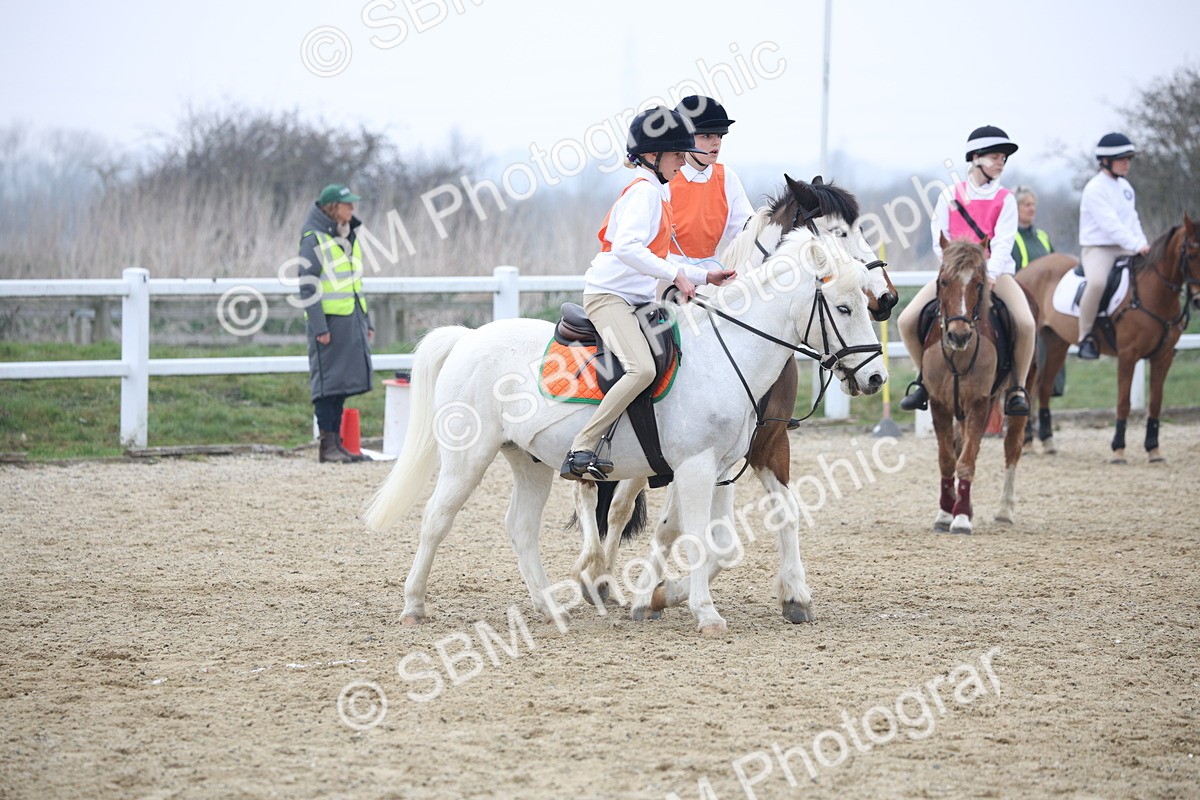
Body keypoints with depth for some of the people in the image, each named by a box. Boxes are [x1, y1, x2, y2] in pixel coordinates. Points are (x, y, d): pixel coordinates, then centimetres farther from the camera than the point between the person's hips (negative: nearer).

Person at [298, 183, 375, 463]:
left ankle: (337, 442, 15)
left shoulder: (350, 237, 14)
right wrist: (319, 327, -17)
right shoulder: (314, 240, -11)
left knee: (343, 382, 9)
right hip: (329, 321, -8)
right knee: (328, 382, -5)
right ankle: (327, 445, -1)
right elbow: (307, 287, -13)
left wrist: (366, 321, 18)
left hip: (352, 320, 8)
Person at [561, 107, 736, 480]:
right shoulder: (644, 191, -10)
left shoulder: (657, 193, 20)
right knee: (642, 368, -31)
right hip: (609, 295, -11)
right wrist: (676, 274, -22)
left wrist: (705, 276, 20)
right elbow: (627, 247, -25)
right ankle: (581, 451, -30)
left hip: (636, 300, 11)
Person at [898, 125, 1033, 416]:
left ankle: (1017, 389, -10)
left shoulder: (1005, 199, 3)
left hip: (995, 273, -1)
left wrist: (989, 275, -26)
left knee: (1025, 323, -28)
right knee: (907, 321, -15)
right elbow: (940, 242, 0)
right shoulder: (950, 197, 5)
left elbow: (1003, 242, -10)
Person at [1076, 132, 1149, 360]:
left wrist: (1143, 244, 2)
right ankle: (1085, 337, -23)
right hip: (1098, 248, -8)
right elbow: (1110, 224, -21)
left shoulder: (1125, 187, 15)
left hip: (1124, 250, 8)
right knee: (1097, 282, -36)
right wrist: (1136, 246, -29)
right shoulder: (1095, 189, -11)